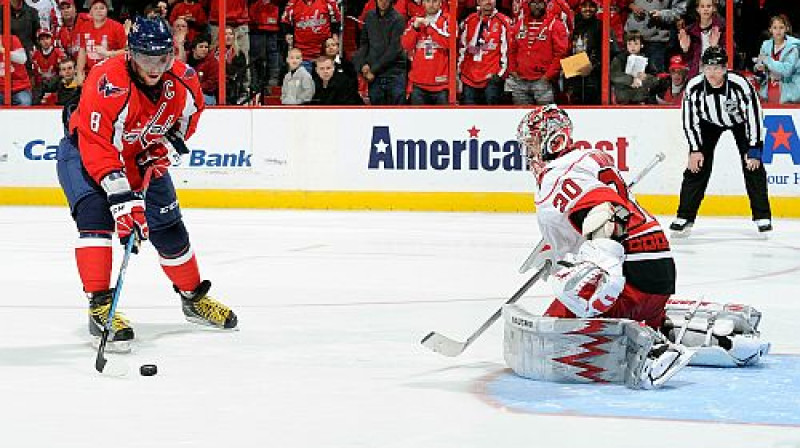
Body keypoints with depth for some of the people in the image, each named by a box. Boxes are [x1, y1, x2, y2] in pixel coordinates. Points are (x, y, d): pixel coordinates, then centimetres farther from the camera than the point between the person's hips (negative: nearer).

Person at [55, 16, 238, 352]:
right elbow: (97, 148, -40)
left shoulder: (183, 80, -19)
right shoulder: (107, 84, -37)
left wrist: (164, 147, -6)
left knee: (169, 229, 9)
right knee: (96, 214, -29)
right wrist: (121, 196, -47)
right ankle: (100, 307, -28)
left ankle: (194, 298, 33)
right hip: (84, 152, -5)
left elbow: (190, 111, 6)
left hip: (144, 159, 5)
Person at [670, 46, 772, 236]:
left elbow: (754, 115, -24)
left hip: (740, 121, -2)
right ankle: (684, 217, 0)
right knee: (697, 167, -8)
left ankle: (762, 217, -1)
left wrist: (754, 149, -24)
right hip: (708, 123, 2)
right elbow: (689, 120, -14)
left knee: (753, 167, -11)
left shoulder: (740, 85, -34)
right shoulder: (694, 87, -27)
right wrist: (695, 150, -16)